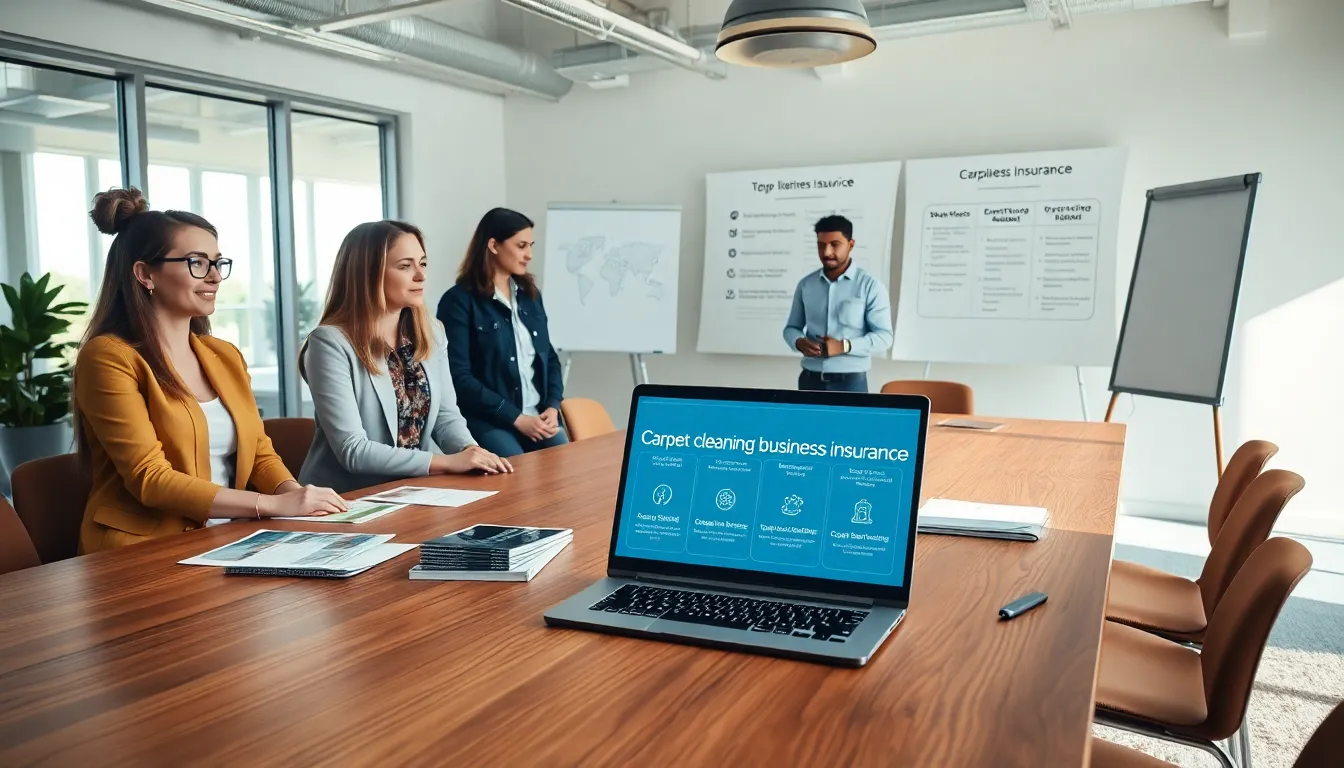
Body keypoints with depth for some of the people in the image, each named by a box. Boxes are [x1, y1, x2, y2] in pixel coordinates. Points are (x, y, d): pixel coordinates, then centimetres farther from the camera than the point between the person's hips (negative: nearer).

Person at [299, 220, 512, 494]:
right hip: (349, 497, -6)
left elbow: (446, 413, 9)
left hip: (417, 487, 6)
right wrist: (446, 462, -24)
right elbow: (352, 450, -19)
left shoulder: (430, 331, 6)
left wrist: (470, 450, -12)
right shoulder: (330, 342, -14)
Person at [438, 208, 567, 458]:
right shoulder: (459, 301, -5)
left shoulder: (530, 294, 14)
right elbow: (459, 377, -11)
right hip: (488, 420, -5)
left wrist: (552, 407, -1)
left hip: (539, 416, 6)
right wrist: (516, 418, -15)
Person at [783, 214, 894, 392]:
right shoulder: (805, 285, 8)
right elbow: (791, 327, 16)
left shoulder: (870, 286, -3)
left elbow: (884, 335, -5)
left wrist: (844, 346, -19)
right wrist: (799, 342, -8)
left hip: (850, 382, -3)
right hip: (811, 380, 3)